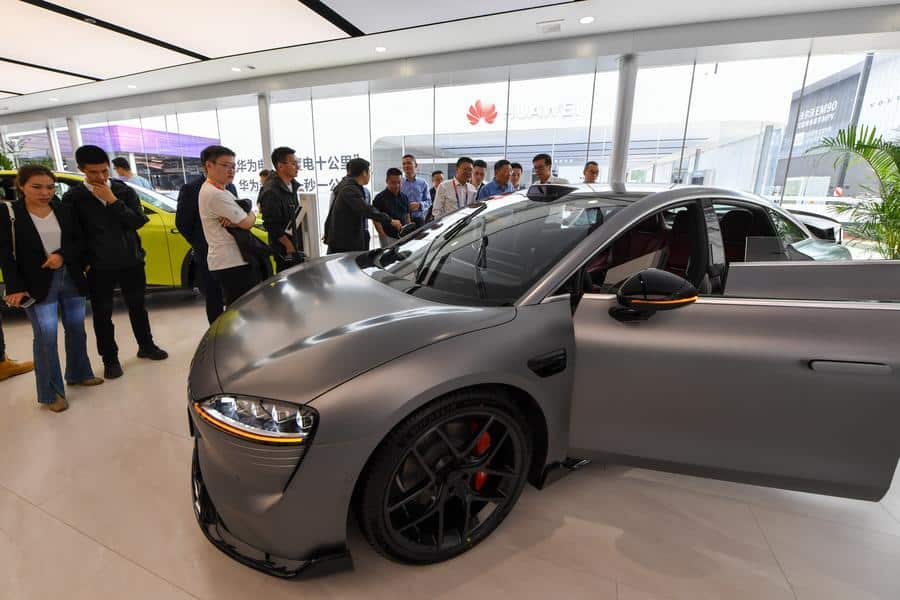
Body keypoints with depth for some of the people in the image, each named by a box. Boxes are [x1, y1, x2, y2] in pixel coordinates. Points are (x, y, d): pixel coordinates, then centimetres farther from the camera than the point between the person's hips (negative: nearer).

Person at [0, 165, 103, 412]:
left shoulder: (65, 210, 4)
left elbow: (80, 241, 4)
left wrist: (62, 255, -16)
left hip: (71, 279, 4)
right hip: (38, 285, -3)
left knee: (76, 329, 13)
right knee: (46, 336, -3)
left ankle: (78, 373, 33)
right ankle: (50, 392, 9)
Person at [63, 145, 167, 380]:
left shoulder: (125, 191, 2)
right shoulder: (73, 197, -3)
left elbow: (138, 221, -9)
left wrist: (113, 201, -16)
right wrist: (83, 261, -6)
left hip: (131, 263, 1)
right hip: (98, 268, -1)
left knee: (137, 307, 14)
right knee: (102, 315, 7)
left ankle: (146, 346, 31)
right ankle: (110, 359, 21)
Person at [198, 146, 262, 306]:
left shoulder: (220, 191, 16)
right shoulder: (215, 194, -16)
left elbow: (244, 217, 10)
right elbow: (247, 223, -18)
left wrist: (234, 220, -12)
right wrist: (251, 215, 4)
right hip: (231, 263, -10)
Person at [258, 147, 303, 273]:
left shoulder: (295, 185, 8)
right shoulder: (271, 192, -19)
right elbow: (272, 225, -20)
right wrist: (290, 246, -15)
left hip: (300, 245, 8)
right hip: (286, 250, -8)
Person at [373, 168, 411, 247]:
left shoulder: (404, 197, 11)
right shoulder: (380, 198, -4)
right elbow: (376, 220, -7)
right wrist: (384, 236, -15)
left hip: (403, 236, 5)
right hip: (388, 237, -5)